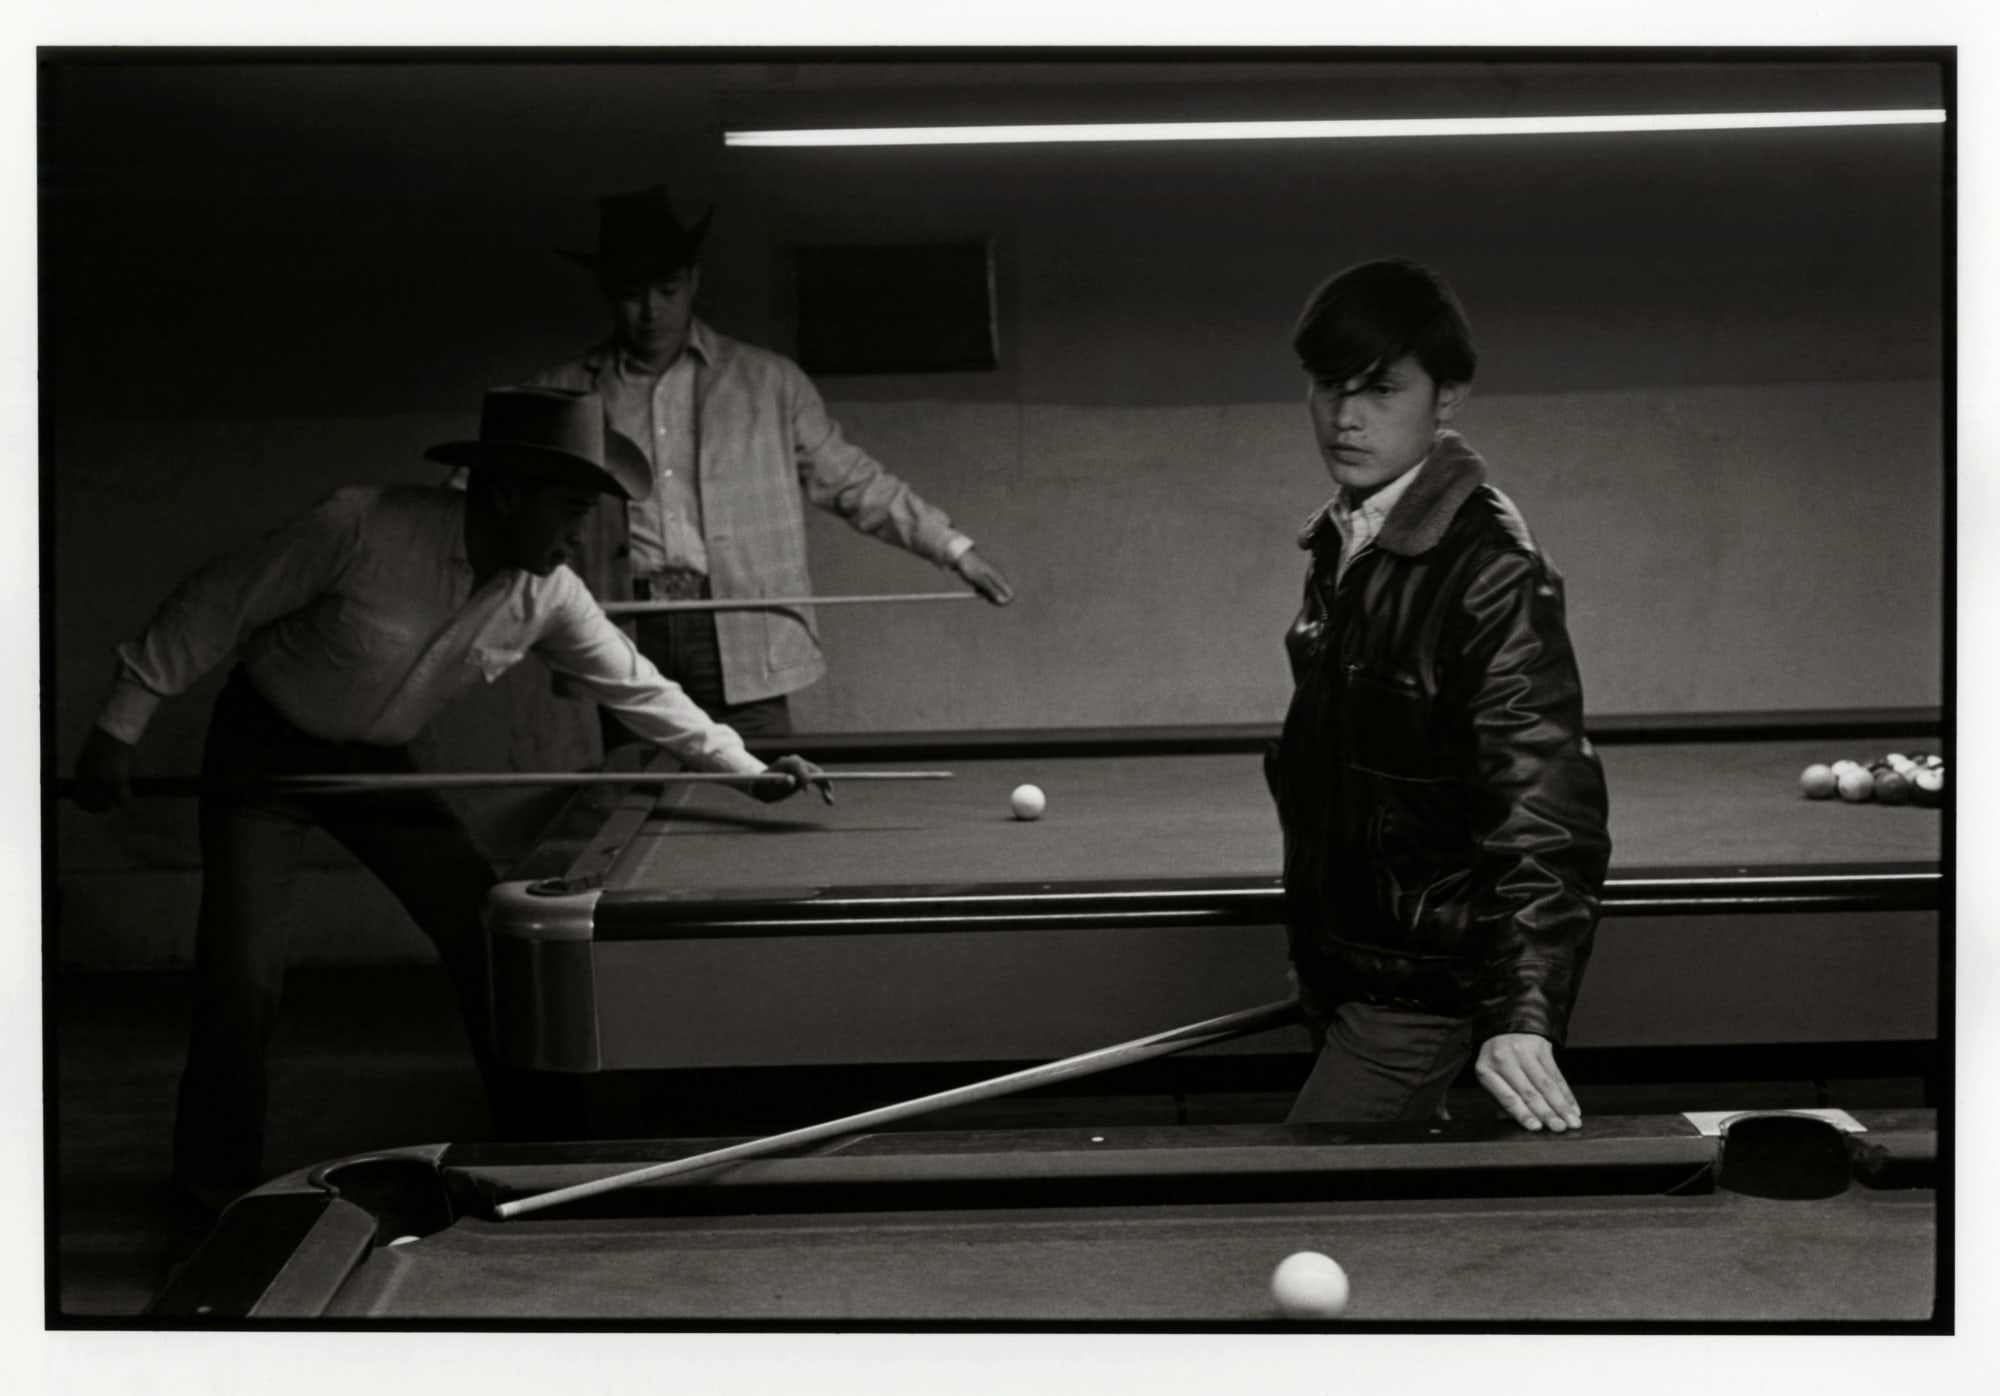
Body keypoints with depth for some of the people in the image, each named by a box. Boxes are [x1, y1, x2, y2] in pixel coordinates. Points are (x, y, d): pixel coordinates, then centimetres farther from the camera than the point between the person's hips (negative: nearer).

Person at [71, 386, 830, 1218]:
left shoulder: (547, 596, -15)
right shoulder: (361, 528, -31)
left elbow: (635, 687, -2)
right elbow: (214, 609, -21)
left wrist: (748, 772, -5)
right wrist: (119, 730, -16)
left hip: (376, 765, 5)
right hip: (262, 752, -5)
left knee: (487, 938, -1)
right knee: (243, 979, -14)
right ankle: (217, 1195, 5)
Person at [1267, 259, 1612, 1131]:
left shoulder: (1492, 577, -21)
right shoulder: (1335, 547, 5)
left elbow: (1542, 806, -29)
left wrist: (1522, 1018, -40)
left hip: (1425, 985, -8)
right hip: (1340, 959, 8)